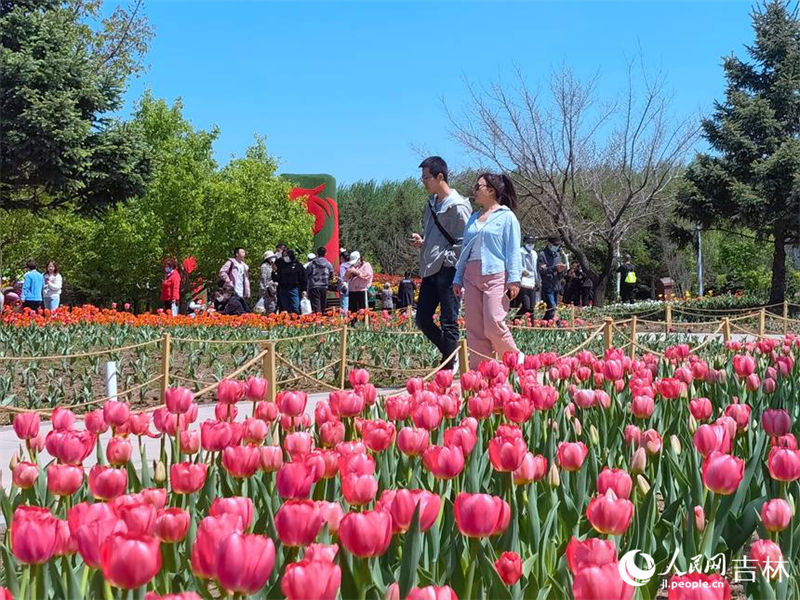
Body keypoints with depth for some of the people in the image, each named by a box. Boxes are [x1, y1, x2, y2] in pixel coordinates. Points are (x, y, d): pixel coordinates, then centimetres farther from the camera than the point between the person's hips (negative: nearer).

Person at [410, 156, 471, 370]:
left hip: (448, 270, -9)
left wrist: (446, 260, -15)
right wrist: (421, 241, 8)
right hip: (430, 270, 9)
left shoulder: (457, 206, -12)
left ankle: (448, 369, 3)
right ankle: (451, 355, 26)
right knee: (422, 319, 11)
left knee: (448, 323, -3)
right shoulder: (432, 202, 15)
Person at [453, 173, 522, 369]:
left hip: (496, 275, -6)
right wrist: (458, 278, 18)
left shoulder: (506, 217, 2)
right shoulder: (473, 219, 20)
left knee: (493, 325, -14)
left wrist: (514, 279, -12)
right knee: (474, 329, 2)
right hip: (472, 276, 6)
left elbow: (513, 250, -4)